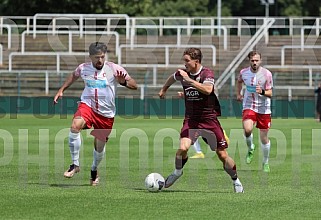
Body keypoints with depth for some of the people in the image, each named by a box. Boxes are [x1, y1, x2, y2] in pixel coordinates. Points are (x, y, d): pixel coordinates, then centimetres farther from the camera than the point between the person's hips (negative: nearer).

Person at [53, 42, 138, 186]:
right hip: (87, 105, 0)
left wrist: (123, 82, -27)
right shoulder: (83, 68, 1)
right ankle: (75, 164, -21)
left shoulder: (113, 69, -7)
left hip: (106, 113, 0)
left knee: (99, 146, 5)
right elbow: (74, 76, 26)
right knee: (75, 126, -31)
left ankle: (94, 170, 39)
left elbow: (134, 86, -6)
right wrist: (61, 90, 20)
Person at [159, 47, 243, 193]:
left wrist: (188, 80, -35)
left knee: (222, 155, 0)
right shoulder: (183, 73, 1)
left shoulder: (207, 73, -13)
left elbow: (207, 90, -34)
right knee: (183, 148, -21)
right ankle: (177, 172, 7)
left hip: (209, 119, -3)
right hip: (191, 119, 3)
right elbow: (172, 78, 27)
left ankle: (236, 181, 22)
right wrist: (163, 90, 38)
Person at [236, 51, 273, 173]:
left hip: (264, 109, -1)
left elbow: (270, 94, -8)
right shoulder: (244, 72, -2)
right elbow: (239, 81, 24)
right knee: (247, 129, -27)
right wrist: (238, 94, 20)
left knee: (264, 138, 5)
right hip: (249, 106, 1)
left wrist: (262, 92, -27)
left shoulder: (267, 74, -10)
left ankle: (266, 162, 26)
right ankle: (250, 149, 3)